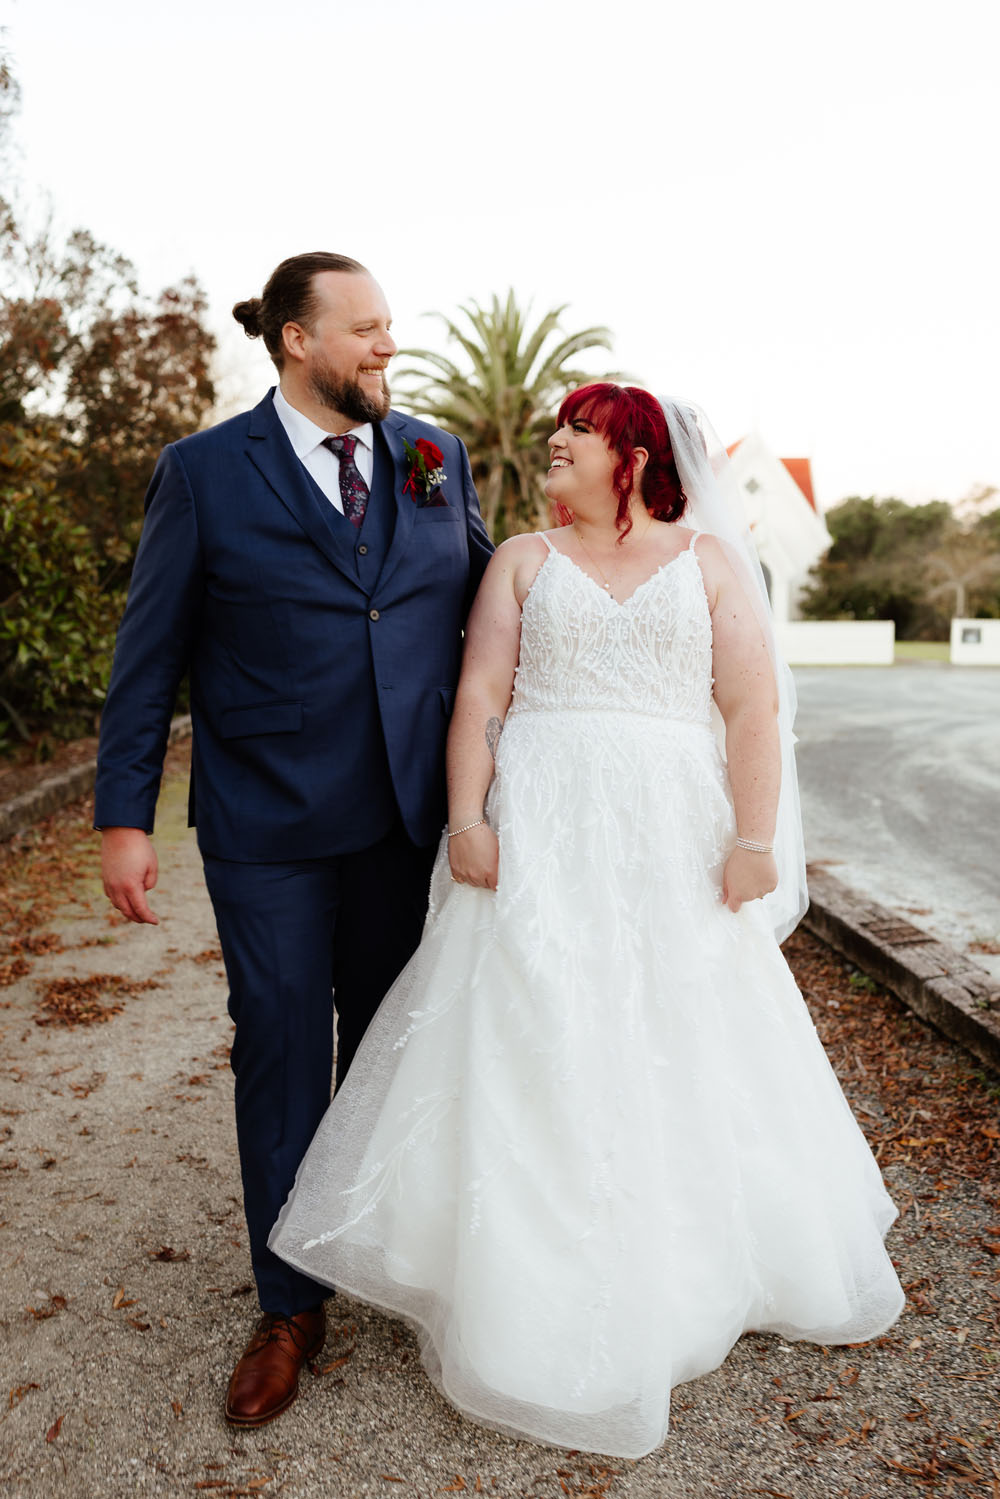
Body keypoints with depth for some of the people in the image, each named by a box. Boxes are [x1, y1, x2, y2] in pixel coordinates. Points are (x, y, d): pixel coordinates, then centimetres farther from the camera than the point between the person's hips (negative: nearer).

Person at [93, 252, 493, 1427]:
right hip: (268, 826, -2)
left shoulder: (436, 458, 6)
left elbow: (484, 600, 10)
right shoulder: (203, 472, -3)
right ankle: (290, 1306, 27)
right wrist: (124, 815, -5)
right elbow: (150, 654, -2)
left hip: (409, 815, 3)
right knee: (281, 1054, 8)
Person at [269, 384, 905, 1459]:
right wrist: (467, 820, -9)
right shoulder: (522, 560, 12)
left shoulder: (710, 559, 10)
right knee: (532, 1045, 2)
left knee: (683, 1053, 7)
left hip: (672, 839, 0)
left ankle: (691, 1271, 29)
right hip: (536, 834, 1)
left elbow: (754, 705, 2)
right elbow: (479, 695, 3)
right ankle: (541, 1298, 18)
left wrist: (755, 837, -8)